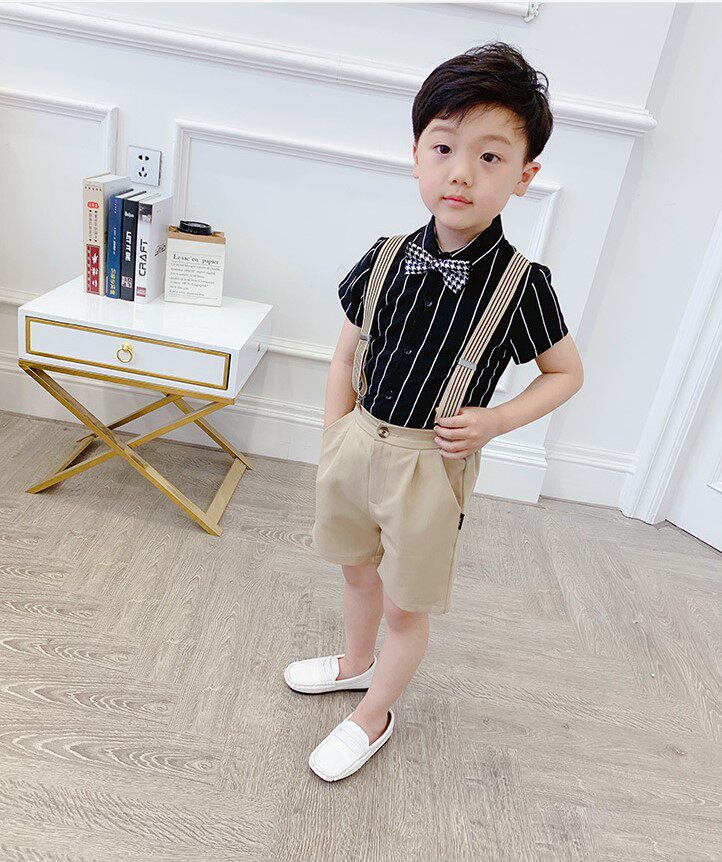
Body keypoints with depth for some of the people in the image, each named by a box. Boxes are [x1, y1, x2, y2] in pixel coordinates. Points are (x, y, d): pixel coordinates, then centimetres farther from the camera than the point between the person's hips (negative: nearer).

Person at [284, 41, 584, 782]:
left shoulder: (520, 283, -15)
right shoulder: (386, 257, -5)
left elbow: (566, 373, -1)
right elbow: (347, 355, 5)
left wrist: (494, 422, -14)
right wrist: (333, 441, 1)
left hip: (430, 464, -4)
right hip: (357, 441, 4)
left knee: (407, 606, 14)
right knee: (358, 568, 25)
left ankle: (373, 716, 39)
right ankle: (356, 662, 54)